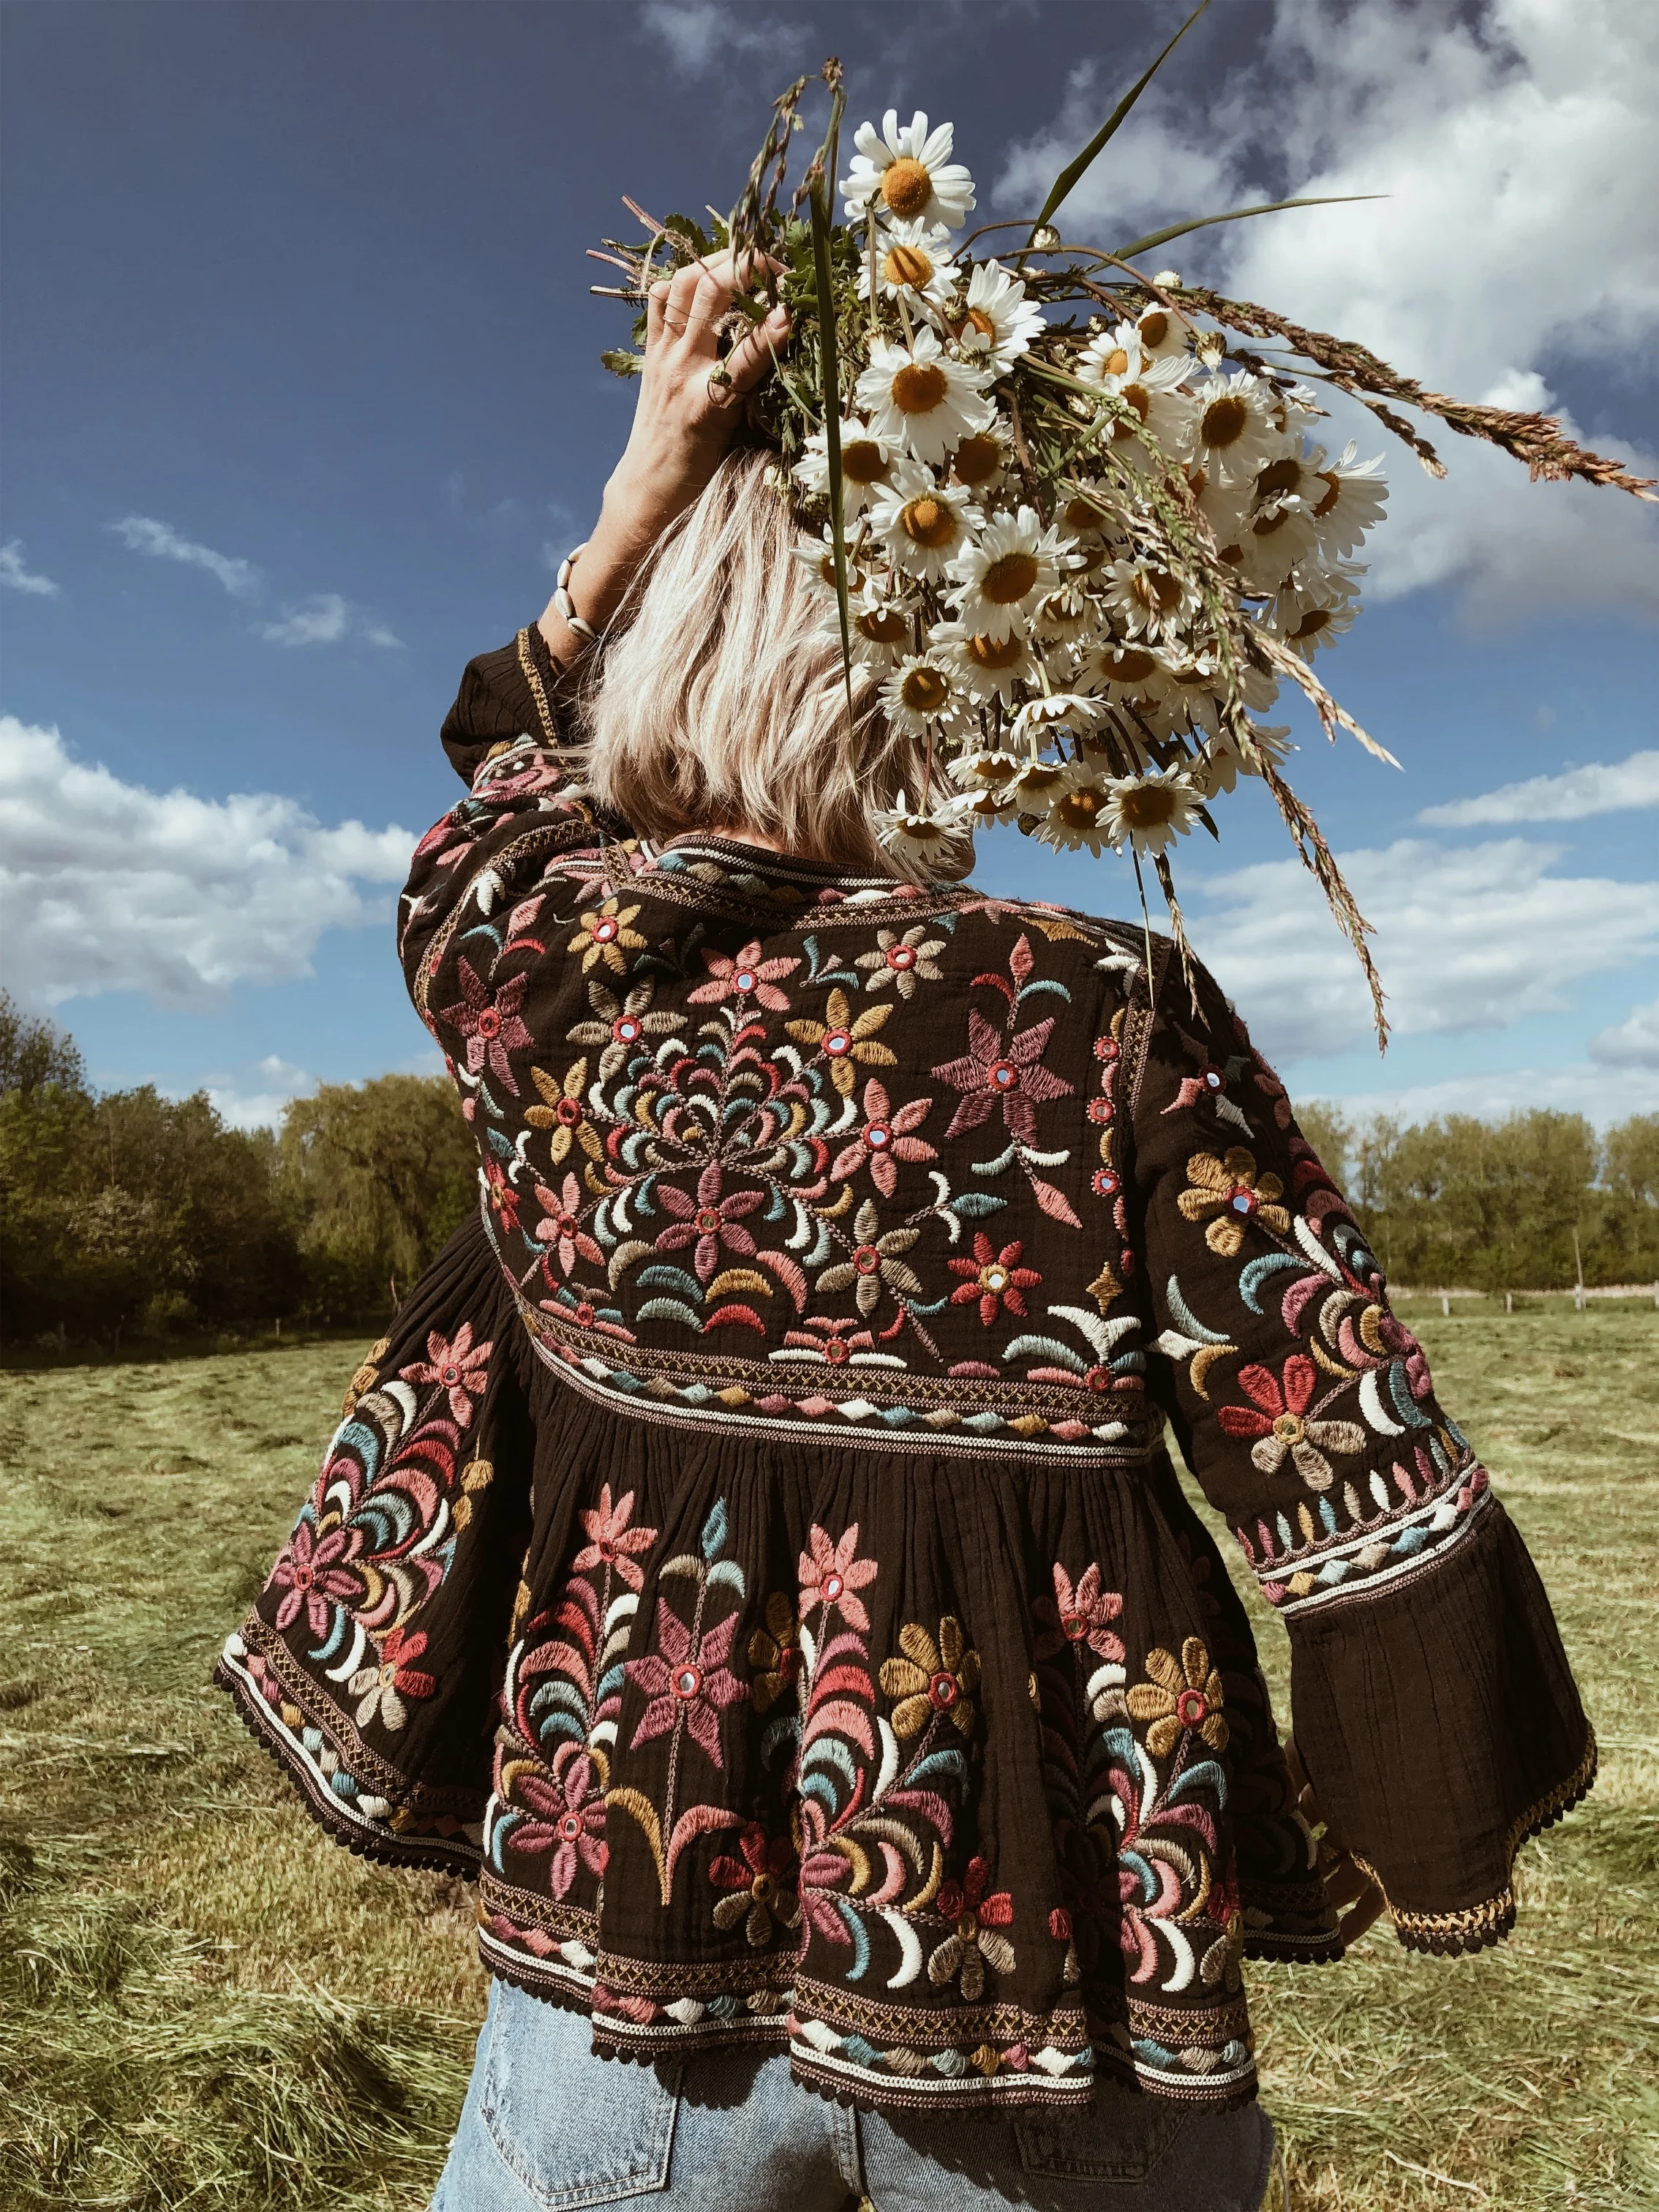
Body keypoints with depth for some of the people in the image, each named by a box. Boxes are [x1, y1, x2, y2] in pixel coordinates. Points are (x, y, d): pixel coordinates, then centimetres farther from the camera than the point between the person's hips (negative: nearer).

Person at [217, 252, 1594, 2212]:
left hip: (637, 1917, 1)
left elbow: (503, 788, 14)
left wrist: (643, 489, 16)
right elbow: (1349, 1465, -11)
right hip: (1059, 1960, 1)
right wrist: (1423, 1837, 5)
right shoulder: (1108, 1011, -14)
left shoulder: (534, 968, -10)